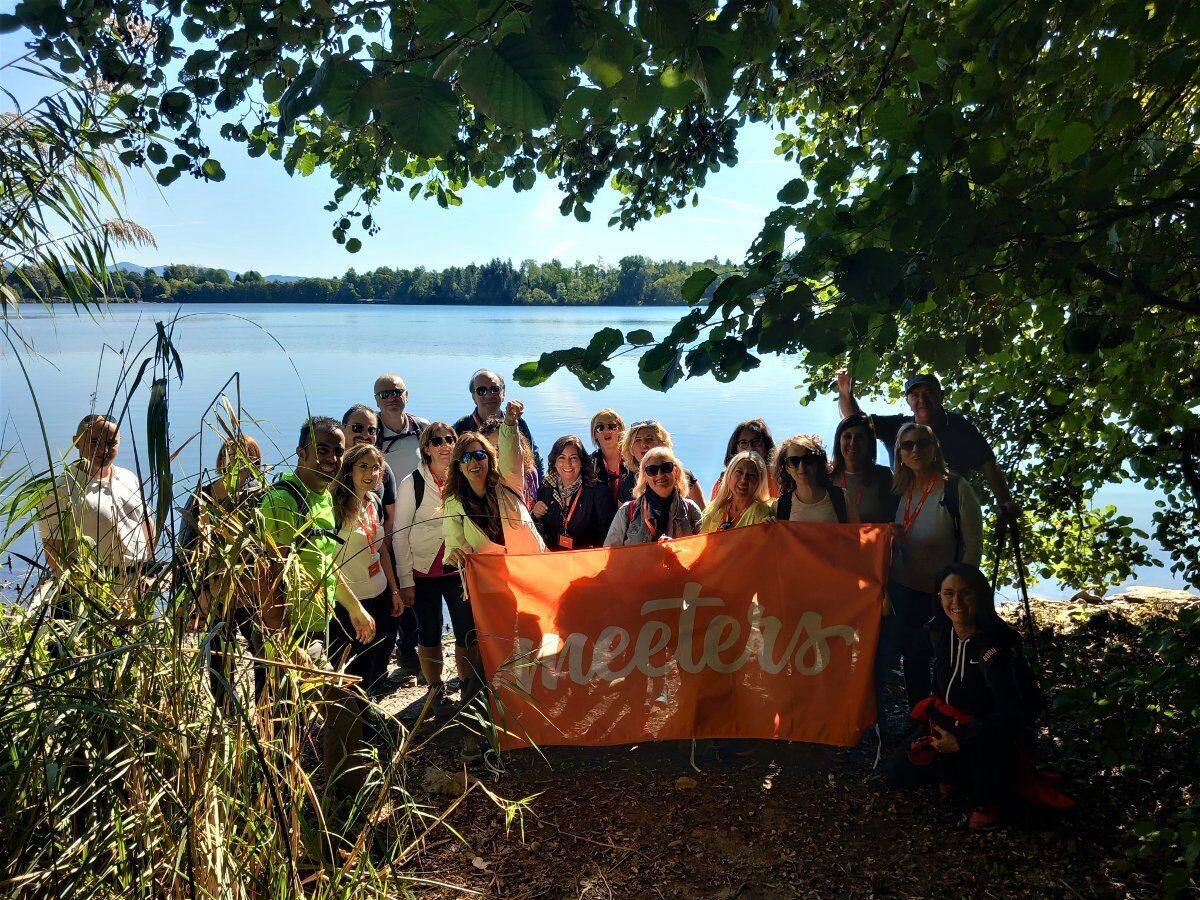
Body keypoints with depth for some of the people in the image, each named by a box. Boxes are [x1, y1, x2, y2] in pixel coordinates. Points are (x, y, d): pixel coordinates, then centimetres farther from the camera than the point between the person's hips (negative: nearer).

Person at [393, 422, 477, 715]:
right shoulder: (412, 483, -8)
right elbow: (400, 534, -6)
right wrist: (405, 580, -8)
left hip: (459, 569, 2)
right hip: (424, 572, -2)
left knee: (468, 630, 2)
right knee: (430, 633, 8)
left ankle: (467, 685, 22)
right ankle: (436, 690, 25)